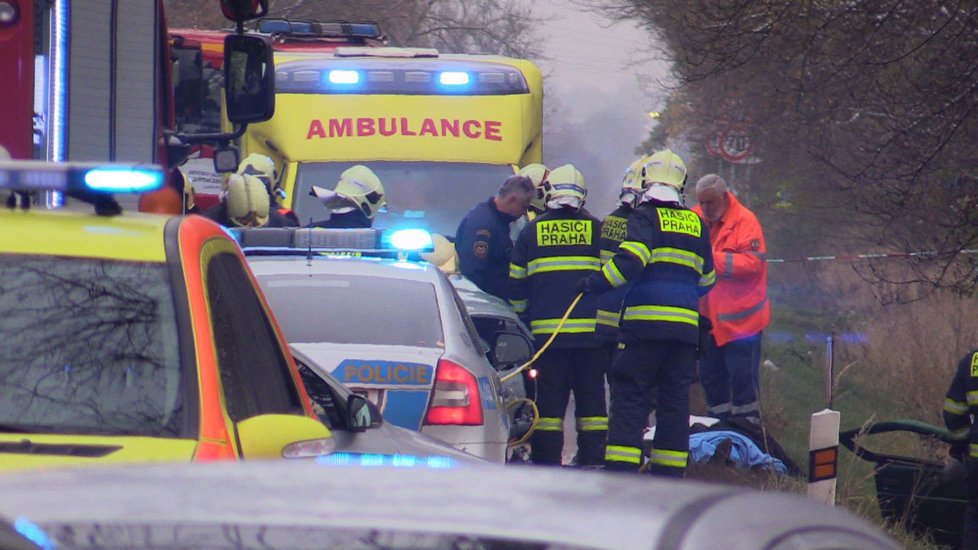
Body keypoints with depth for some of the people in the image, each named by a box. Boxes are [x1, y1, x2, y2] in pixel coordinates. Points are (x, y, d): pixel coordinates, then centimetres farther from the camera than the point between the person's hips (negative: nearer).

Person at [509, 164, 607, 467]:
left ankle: (545, 461, 0)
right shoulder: (596, 230, 4)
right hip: (590, 329, 0)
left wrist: (523, 318, 19)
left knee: (549, 399, 3)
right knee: (591, 397, 5)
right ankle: (594, 461, 2)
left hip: (546, 330, 0)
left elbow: (516, 283, 8)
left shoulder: (532, 231, 6)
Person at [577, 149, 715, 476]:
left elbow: (631, 259, -19)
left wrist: (596, 284, -12)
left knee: (629, 396, -4)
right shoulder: (697, 225, 15)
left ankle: (621, 471, -14)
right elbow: (707, 280, 24)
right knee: (675, 400, 10)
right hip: (686, 326, 5)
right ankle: (669, 474, 10)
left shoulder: (645, 216, -3)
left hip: (646, 322, -5)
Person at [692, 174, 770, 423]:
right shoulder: (696, 219, 7)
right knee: (711, 378, 14)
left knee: (742, 378, -4)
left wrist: (713, 259, -26)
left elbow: (754, 261, -21)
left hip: (739, 318, -7)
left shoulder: (744, 220, -11)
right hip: (709, 318, 7)